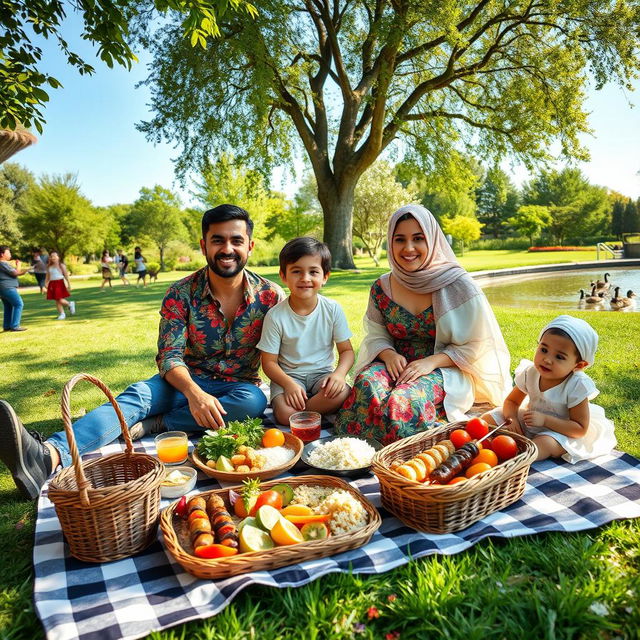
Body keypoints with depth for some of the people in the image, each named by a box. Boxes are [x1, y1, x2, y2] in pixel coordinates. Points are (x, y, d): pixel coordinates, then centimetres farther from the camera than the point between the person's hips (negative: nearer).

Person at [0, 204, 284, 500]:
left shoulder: (271, 296, -8)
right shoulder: (180, 294, -8)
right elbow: (169, 356, -13)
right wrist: (194, 392, -33)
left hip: (239, 387, 0)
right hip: (186, 382, 1)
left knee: (254, 400, -34)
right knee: (136, 395, -28)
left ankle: (153, 425, -28)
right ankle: (49, 455, -51)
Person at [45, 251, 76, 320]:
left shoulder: (61, 265, -2)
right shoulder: (49, 267, 12)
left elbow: (66, 275, -4)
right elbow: (48, 276, 15)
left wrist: (68, 284, -9)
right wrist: (46, 283, 2)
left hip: (60, 283, -5)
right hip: (52, 284, 5)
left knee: (60, 300, -13)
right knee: (57, 301, 5)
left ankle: (70, 304, 16)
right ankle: (62, 314, 14)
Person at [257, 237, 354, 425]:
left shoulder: (333, 309, -6)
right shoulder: (276, 316, -12)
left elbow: (347, 350, 1)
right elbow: (269, 362, -7)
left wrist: (340, 373, -21)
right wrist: (289, 384, -25)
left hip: (322, 373, 2)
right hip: (288, 375, -2)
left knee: (342, 393, -30)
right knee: (285, 413, -30)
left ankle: (301, 411, -11)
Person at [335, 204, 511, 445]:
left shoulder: (457, 285, -9)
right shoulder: (382, 288, 1)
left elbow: (474, 345, -6)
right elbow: (376, 335, 9)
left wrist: (432, 362, -20)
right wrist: (389, 355, -14)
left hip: (446, 369, -3)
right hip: (397, 362, 4)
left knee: (403, 401, -34)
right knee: (367, 385, -31)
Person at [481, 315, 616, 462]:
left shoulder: (576, 386, -24)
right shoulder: (530, 373, -11)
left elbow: (580, 429, -21)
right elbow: (511, 401, 3)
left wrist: (545, 420, -31)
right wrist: (511, 418, -20)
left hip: (558, 432, -6)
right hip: (526, 423, 6)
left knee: (546, 443, -40)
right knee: (487, 420, -3)